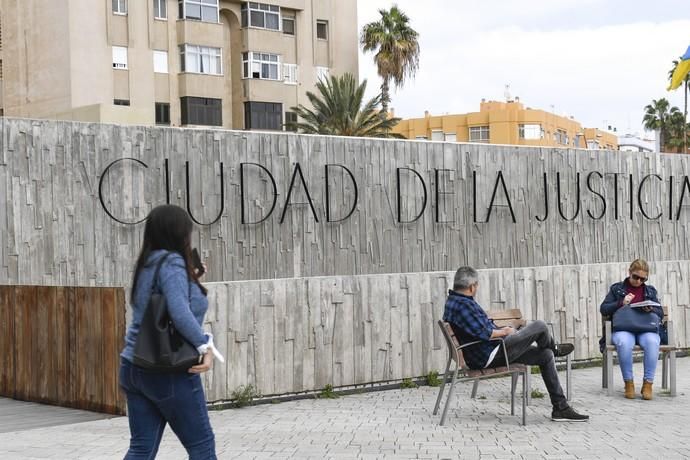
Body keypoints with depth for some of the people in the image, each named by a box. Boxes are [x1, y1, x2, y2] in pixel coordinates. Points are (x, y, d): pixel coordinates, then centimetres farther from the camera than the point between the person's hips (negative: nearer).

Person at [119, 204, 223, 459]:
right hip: (168, 371, -8)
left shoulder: (146, 264, 12)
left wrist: (188, 281, 18)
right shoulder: (172, 262, -13)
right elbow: (179, 311, -26)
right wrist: (205, 345, -21)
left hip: (133, 367, 8)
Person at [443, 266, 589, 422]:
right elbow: (483, 333, -25)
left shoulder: (453, 301, 12)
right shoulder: (463, 304, -22)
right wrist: (503, 332, -7)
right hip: (489, 357, -11)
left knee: (546, 355, 12)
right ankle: (555, 348, 31)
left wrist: (499, 330, 14)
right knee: (540, 327, -7)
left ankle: (561, 408, 14)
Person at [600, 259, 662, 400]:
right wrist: (621, 303, -9)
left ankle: (648, 383, -26)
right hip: (623, 330, -1)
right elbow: (603, 309, 8)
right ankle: (628, 383, -23)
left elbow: (660, 313, 16)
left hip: (646, 330, 1)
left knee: (652, 342, -36)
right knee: (624, 343, -38)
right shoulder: (617, 288, 14)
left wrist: (651, 309, -7)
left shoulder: (650, 290, 20)